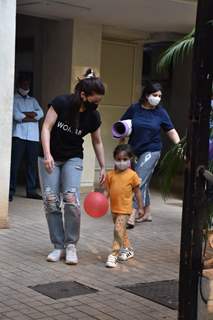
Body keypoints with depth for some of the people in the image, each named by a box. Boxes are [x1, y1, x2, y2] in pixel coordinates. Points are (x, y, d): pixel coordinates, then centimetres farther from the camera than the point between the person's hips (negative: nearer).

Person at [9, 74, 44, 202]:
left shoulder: (33, 100, 22)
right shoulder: (14, 99, 7)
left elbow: (41, 113, 4)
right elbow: (17, 116, -8)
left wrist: (24, 114, -6)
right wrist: (32, 116, 0)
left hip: (33, 137, 4)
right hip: (18, 135, -4)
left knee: (32, 164, 2)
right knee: (15, 164, -7)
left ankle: (31, 190, 5)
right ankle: (11, 191, -6)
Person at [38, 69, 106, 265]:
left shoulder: (93, 116, -6)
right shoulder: (61, 103, -16)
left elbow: (97, 142, 7)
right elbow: (46, 127, -14)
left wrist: (103, 167, 10)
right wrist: (47, 154, -24)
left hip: (73, 159, 1)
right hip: (50, 158, -1)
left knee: (71, 199, -18)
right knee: (51, 202, -6)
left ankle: (71, 245, -4)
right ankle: (58, 247, 5)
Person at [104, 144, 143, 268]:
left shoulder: (132, 175, -7)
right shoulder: (110, 174, 3)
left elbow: (137, 192, 0)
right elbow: (107, 190, 6)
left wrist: (140, 207, 4)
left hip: (125, 208, -5)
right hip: (114, 208, 5)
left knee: (118, 230, -15)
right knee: (122, 230, 20)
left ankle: (114, 254, -13)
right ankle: (128, 249, 38)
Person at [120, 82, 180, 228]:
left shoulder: (160, 112, -2)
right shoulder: (134, 109, 0)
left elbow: (171, 130, 3)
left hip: (151, 151, -3)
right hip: (134, 150, 3)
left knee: (140, 181, -14)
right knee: (143, 183, 13)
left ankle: (132, 216, -18)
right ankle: (147, 213, 29)